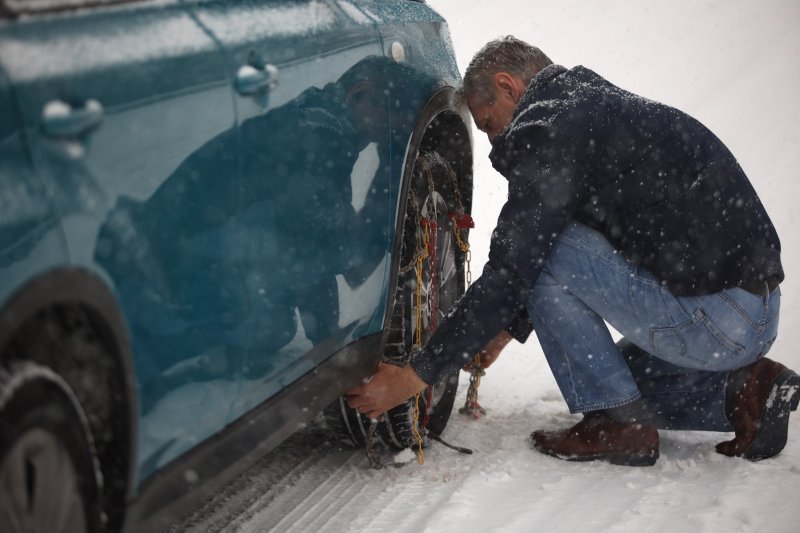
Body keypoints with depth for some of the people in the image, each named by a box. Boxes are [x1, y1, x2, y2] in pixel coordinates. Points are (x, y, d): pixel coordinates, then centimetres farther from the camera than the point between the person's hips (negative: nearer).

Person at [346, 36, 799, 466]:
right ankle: (745, 387, 12)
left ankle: (618, 424, -2)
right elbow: (583, 256, 29)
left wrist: (417, 375, -8)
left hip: (714, 318, -10)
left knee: (543, 254, -8)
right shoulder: (600, 105, 19)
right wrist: (511, 328, 31)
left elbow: (510, 274, -15)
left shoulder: (549, 130, -12)